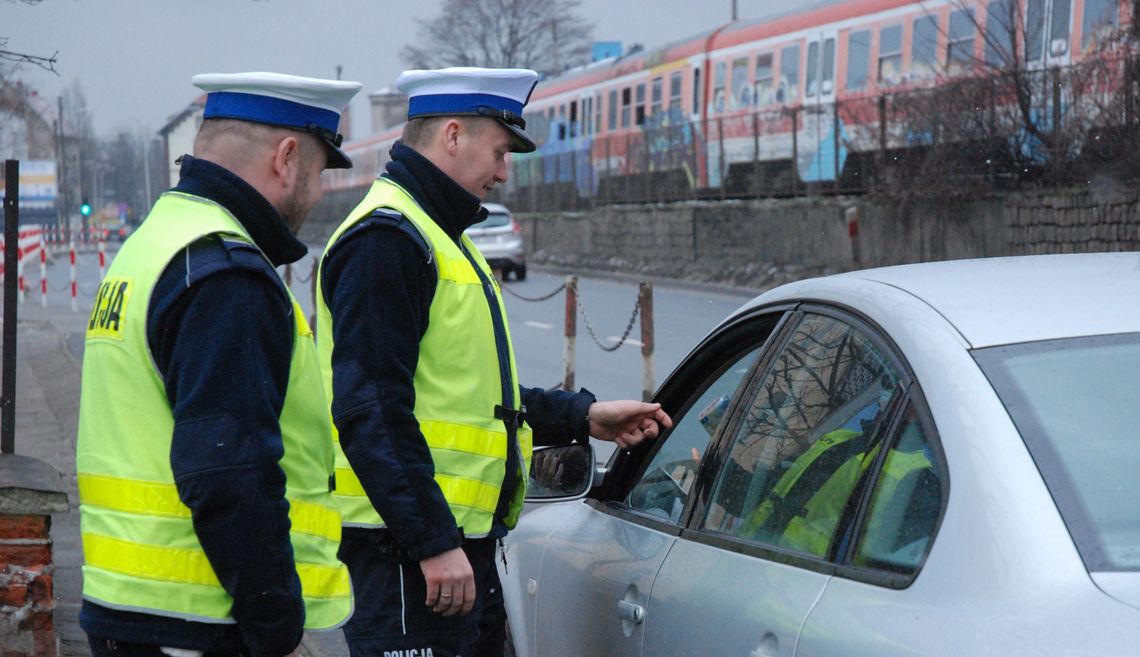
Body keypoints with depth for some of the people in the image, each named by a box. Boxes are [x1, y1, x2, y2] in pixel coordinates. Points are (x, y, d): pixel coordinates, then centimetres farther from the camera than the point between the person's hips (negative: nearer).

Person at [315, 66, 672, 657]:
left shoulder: (434, 237, 23)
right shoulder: (386, 238, -12)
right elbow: (372, 411, -20)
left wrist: (583, 416, 23)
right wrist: (434, 541, -23)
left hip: (453, 539, 11)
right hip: (404, 547, -11)